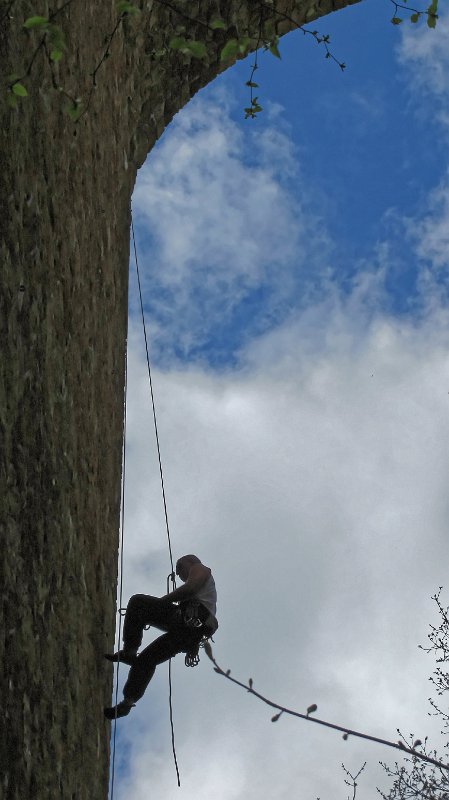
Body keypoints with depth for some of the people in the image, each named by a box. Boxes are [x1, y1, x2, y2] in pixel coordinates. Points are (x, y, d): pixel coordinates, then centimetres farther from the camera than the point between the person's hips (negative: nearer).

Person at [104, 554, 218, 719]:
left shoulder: (200, 569, 15)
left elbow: (191, 588, -7)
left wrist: (162, 600, -3)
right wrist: (193, 645, 25)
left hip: (191, 616, -9)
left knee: (137, 602, -14)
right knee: (146, 659, 11)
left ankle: (128, 652, -20)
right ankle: (127, 702, 5)